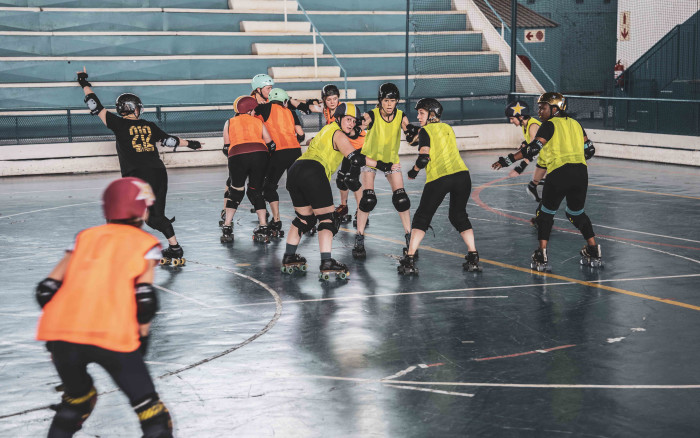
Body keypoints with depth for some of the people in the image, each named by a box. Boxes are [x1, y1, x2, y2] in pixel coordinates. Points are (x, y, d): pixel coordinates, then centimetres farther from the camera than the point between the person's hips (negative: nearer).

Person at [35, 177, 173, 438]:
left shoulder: (85, 237, 24)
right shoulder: (146, 243, 14)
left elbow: (47, 290, 14)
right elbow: (145, 297, -1)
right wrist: (141, 337, 13)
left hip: (62, 335, 4)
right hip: (113, 337, -4)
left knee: (76, 398, 31)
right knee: (150, 410, 6)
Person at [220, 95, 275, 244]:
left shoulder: (229, 123, 26)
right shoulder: (258, 122, 25)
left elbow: (226, 147, 22)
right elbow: (271, 145, 19)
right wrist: (264, 160, 35)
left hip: (237, 156, 0)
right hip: (259, 155, 0)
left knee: (236, 191, 18)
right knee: (256, 191, 17)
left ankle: (226, 230, 13)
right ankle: (263, 229, 8)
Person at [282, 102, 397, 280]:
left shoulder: (328, 129, 27)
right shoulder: (338, 134, 0)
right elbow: (356, 158, -10)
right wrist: (382, 166, -9)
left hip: (295, 171, 9)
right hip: (313, 173, -9)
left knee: (304, 218, 22)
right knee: (327, 219, -6)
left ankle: (289, 258, 25)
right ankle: (327, 264, -17)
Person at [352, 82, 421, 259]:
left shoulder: (401, 117, -16)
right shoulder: (372, 116, -24)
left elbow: (411, 138, -27)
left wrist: (413, 132, -49)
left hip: (391, 159, 3)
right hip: (370, 157, -2)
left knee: (401, 198, -5)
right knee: (368, 199, -13)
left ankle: (409, 237, 9)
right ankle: (359, 241, -3)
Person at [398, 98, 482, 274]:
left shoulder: (426, 131, 3)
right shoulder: (447, 128, 21)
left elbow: (424, 158, -7)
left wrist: (413, 171, 9)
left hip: (439, 178, -5)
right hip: (461, 173, 5)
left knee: (421, 217, 7)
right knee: (459, 215, 20)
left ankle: (409, 260, 1)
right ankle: (473, 258, 11)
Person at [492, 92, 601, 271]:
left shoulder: (550, 125, 2)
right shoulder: (575, 123, 20)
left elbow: (534, 148, -10)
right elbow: (589, 149, 20)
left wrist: (509, 159, -8)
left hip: (559, 173, -5)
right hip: (581, 173, 5)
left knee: (546, 212, 10)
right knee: (577, 212, 24)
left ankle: (541, 258, 2)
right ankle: (594, 253, 20)